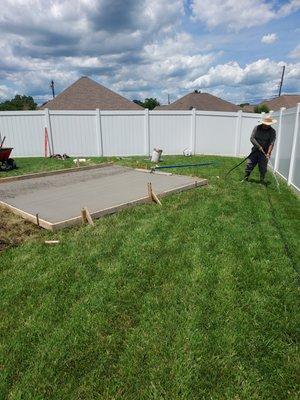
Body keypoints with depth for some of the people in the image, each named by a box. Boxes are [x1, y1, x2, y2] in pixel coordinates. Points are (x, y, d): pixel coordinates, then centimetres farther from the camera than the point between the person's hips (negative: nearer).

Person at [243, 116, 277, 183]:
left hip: (264, 152, -1)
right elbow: (252, 138, -10)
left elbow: (271, 143, -16)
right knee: (249, 164, -1)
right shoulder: (257, 128, -2)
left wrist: (268, 154, -28)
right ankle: (245, 178, 11)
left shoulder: (272, 131, -6)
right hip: (255, 150, 2)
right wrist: (259, 147, -20)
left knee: (263, 168, 0)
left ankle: (262, 181, 14)